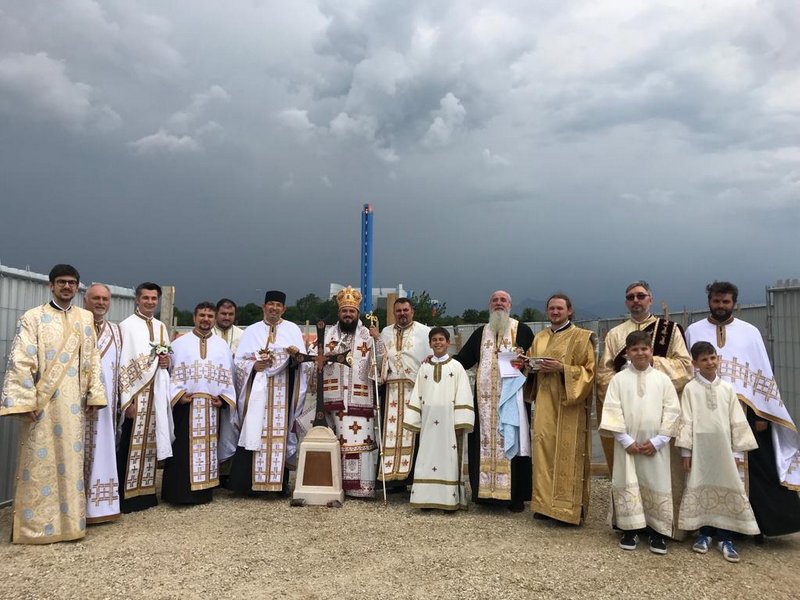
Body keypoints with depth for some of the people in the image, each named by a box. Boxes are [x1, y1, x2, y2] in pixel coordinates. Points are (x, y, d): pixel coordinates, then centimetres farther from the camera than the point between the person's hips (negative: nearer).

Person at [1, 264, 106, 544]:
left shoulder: (85, 318, 10)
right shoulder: (33, 318, -2)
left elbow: (92, 359, 11)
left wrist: (94, 394, 4)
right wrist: (25, 401, -15)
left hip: (71, 404, 4)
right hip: (41, 401, -4)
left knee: (71, 461, 9)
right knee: (40, 462, 1)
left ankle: (69, 520, 19)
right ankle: (34, 524, 13)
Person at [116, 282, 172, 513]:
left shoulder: (161, 327, 14)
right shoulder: (126, 326, -5)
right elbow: (122, 364, -11)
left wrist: (167, 361, -2)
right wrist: (126, 400, -16)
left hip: (157, 393, 6)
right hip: (135, 392, -6)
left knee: (151, 442, 9)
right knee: (131, 444, -3)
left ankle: (146, 491, 17)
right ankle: (127, 496, 4)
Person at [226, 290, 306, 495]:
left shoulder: (293, 330, 9)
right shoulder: (251, 331, 11)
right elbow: (239, 360, 6)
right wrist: (253, 366, -13)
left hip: (282, 391, 0)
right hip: (256, 390, 0)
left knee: (280, 434, -1)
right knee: (253, 434, -5)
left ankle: (279, 482, 5)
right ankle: (247, 482, 1)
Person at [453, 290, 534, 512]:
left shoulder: (522, 330, 7)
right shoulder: (480, 333, 17)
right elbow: (462, 359, 13)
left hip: (512, 397, -3)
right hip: (485, 399, 3)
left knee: (512, 442, -3)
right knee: (485, 442, 3)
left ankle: (515, 496, 5)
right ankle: (486, 491, 12)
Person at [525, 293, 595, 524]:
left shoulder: (581, 337, -1)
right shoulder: (539, 337, 15)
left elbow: (589, 370, -6)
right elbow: (531, 363, 22)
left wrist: (562, 369, -18)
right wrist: (534, 365, -1)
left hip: (569, 405, -5)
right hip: (545, 402, 5)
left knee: (568, 453, -3)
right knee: (544, 449, 3)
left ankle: (570, 507, 5)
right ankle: (545, 502, 12)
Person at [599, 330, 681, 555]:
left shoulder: (662, 379, 2)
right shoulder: (619, 379, 0)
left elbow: (672, 411, -1)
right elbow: (613, 411, -5)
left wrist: (658, 440, -9)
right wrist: (626, 440, -12)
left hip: (655, 445, 1)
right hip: (627, 443, 0)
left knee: (657, 486, 4)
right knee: (627, 485, 3)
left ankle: (657, 531, 16)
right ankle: (630, 529, 14)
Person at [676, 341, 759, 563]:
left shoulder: (727, 388, 5)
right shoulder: (690, 388, -2)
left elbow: (737, 422, 6)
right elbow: (686, 421, -3)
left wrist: (738, 452, 2)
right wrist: (686, 451, -5)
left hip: (723, 448, 2)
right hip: (700, 448, -2)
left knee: (726, 490, 3)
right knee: (701, 489, 5)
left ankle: (725, 539, 12)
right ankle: (704, 534, 18)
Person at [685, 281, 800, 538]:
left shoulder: (750, 332, 6)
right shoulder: (693, 331, 6)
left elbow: (763, 374, 4)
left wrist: (762, 414, -2)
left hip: (743, 411, 0)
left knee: (751, 468, 3)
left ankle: (754, 524, 14)